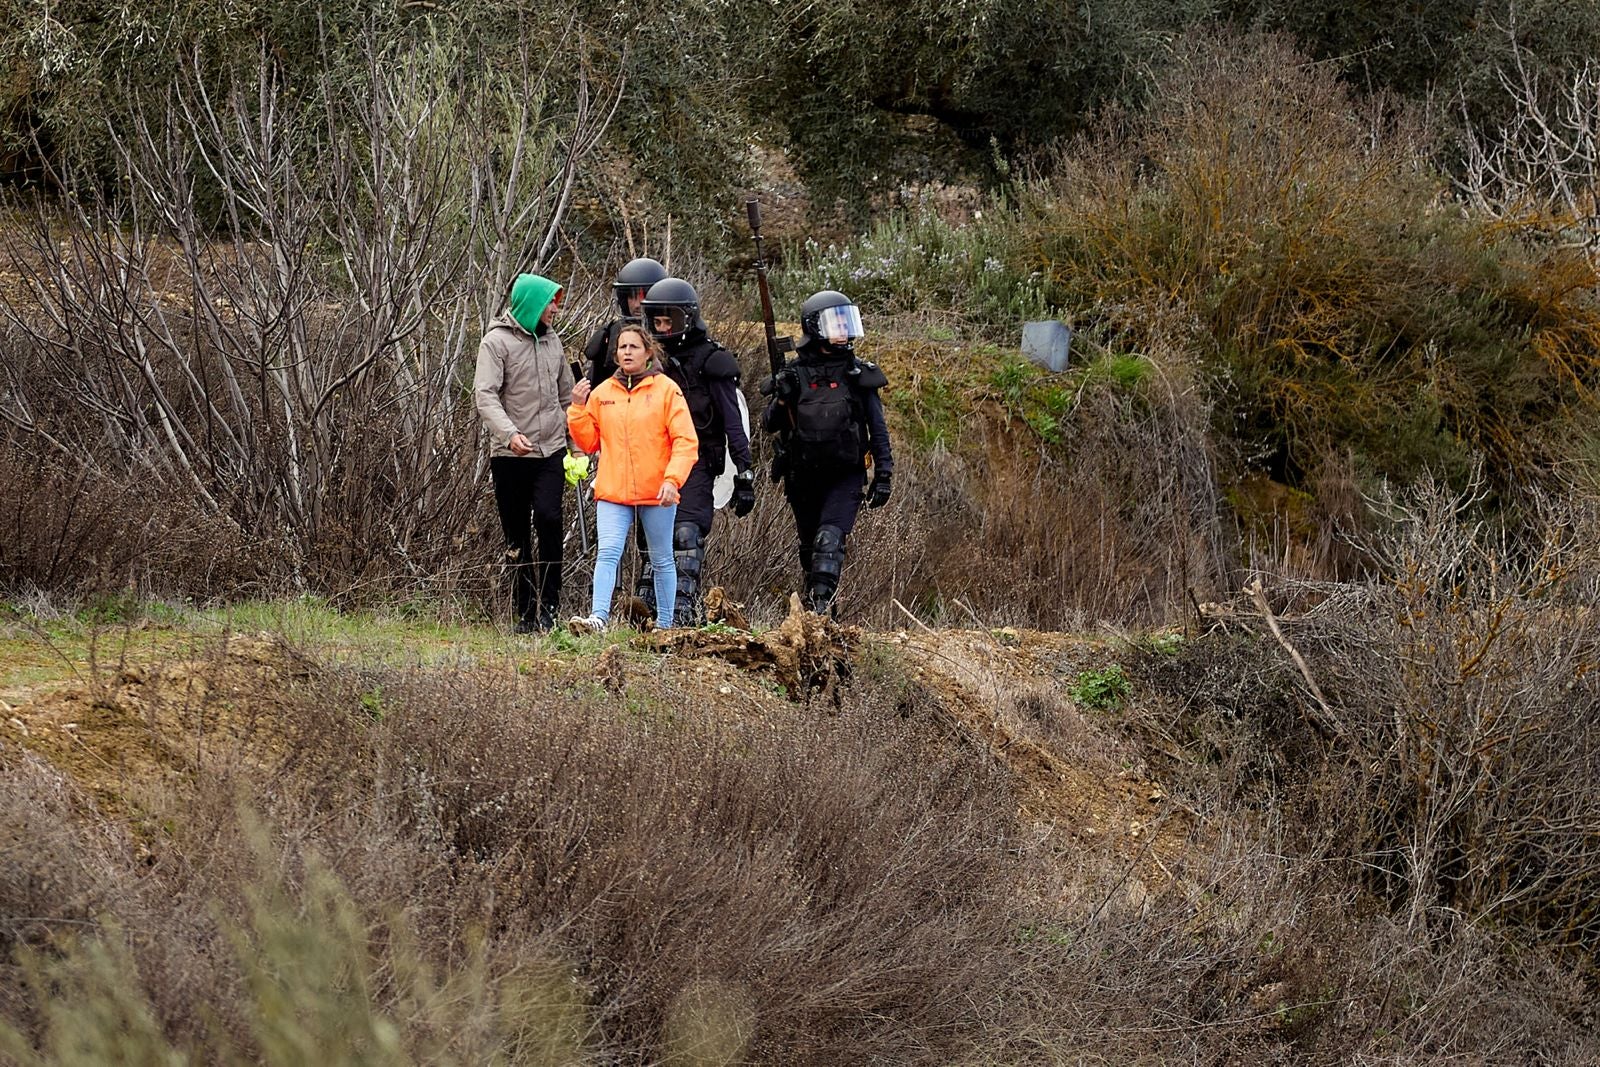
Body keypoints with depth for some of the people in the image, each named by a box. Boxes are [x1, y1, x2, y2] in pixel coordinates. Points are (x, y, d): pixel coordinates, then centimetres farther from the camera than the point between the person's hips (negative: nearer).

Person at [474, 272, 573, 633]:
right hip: (509, 455, -3)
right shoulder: (497, 342, -5)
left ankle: (549, 606, -14)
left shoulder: (551, 340, 13)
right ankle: (526, 612, 11)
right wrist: (509, 433, -30)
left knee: (548, 518, -18)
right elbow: (484, 395, -15)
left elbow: (565, 391, 23)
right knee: (516, 536, 4)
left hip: (551, 451, 3)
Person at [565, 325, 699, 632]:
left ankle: (665, 626, 17)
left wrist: (673, 479, -17)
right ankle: (598, 617, -25)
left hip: (657, 492, -2)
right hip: (613, 492, 2)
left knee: (662, 560, 9)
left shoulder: (666, 389, -2)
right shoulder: (601, 393, 9)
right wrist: (578, 408, -1)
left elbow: (686, 441, -6)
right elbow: (589, 442, 14)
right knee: (607, 554, -15)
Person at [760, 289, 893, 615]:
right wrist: (781, 398, -18)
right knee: (810, 548, 14)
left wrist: (884, 475, 2)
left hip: (846, 476, -2)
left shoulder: (860, 374, 2)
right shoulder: (794, 373, 0)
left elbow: (878, 428, 7)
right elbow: (769, 425, 2)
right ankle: (817, 605, 30)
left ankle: (819, 607, -27)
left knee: (830, 540, -20)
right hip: (803, 478, 2)